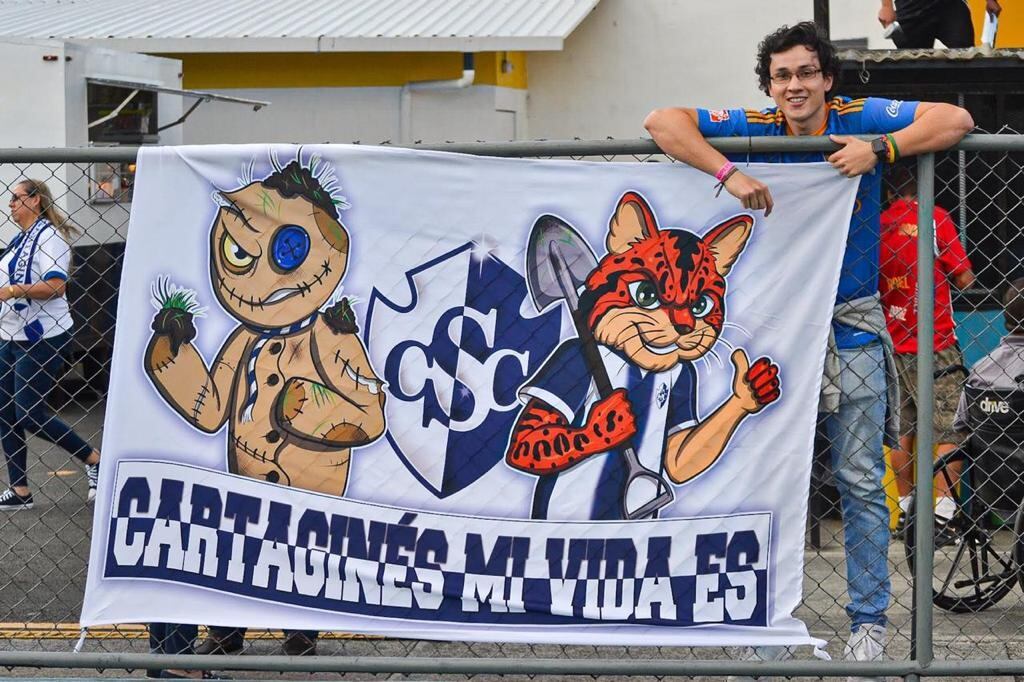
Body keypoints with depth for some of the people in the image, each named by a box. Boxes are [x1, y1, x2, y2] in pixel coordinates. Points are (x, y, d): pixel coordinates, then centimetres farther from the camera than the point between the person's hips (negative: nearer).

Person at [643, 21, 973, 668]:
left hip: (852, 327, -1)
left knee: (860, 481, 4)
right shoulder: (757, 130, -3)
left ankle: (869, 621, 13)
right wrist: (729, 173, -23)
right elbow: (663, 121, -10)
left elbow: (956, 119, -12)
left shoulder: (861, 121, -5)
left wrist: (879, 149, -25)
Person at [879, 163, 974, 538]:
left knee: (901, 431, 12)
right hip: (936, 343, -5)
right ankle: (943, 510, -10)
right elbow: (964, 279, -9)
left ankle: (905, 509, 16)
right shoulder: (936, 218, -10)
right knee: (947, 431, -2)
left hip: (893, 343, 5)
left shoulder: (879, 224, 3)